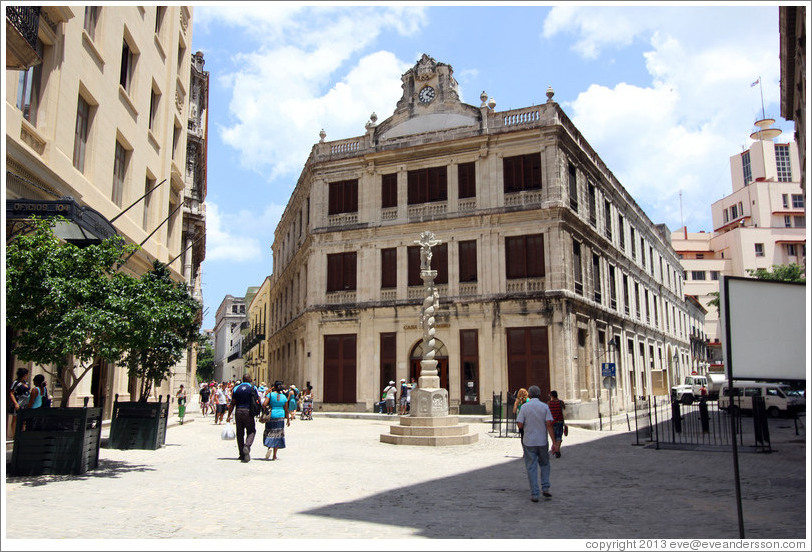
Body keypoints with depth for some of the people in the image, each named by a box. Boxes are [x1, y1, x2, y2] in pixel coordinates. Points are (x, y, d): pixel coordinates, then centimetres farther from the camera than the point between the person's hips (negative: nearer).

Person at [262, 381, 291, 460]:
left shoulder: (270, 394, -5)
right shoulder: (284, 397, 3)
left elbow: (264, 404, -15)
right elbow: (286, 410, 5)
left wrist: (267, 408, 7)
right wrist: (288, 419, 13)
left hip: (271, 415, -2)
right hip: (281, 417, 2)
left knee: (269, 432, 11)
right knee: (278, 434, 7)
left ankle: (270, 447, -17)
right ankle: (274, 456, 8)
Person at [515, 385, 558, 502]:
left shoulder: (524, 407, -4)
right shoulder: (545, 407, -2)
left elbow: (520, 425, -9)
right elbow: (549, 424, -9)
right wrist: (554, 442, -8)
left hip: (529, 441, -1)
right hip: (542, 441, 1)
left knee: (531, 467, 4)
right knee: (544, 464, 20)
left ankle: (534, 494, 3)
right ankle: (545, 488, 9)